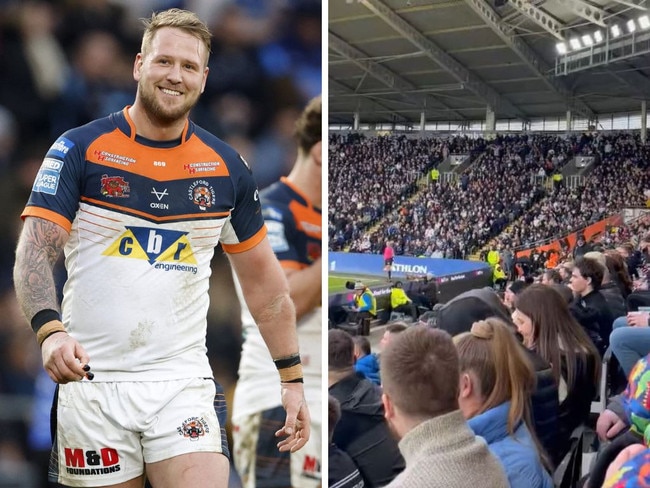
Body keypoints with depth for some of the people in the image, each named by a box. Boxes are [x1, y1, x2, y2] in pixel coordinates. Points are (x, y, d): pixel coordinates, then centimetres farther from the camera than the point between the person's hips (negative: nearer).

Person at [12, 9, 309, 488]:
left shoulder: (227, 167, 6)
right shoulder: (81, 149, -1)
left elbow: (263, 278, 14)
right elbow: (34, 253, -7)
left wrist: (292, 377, 12)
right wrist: (50, 329, -26)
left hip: (184, 383, 2)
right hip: (90, 381, -1)